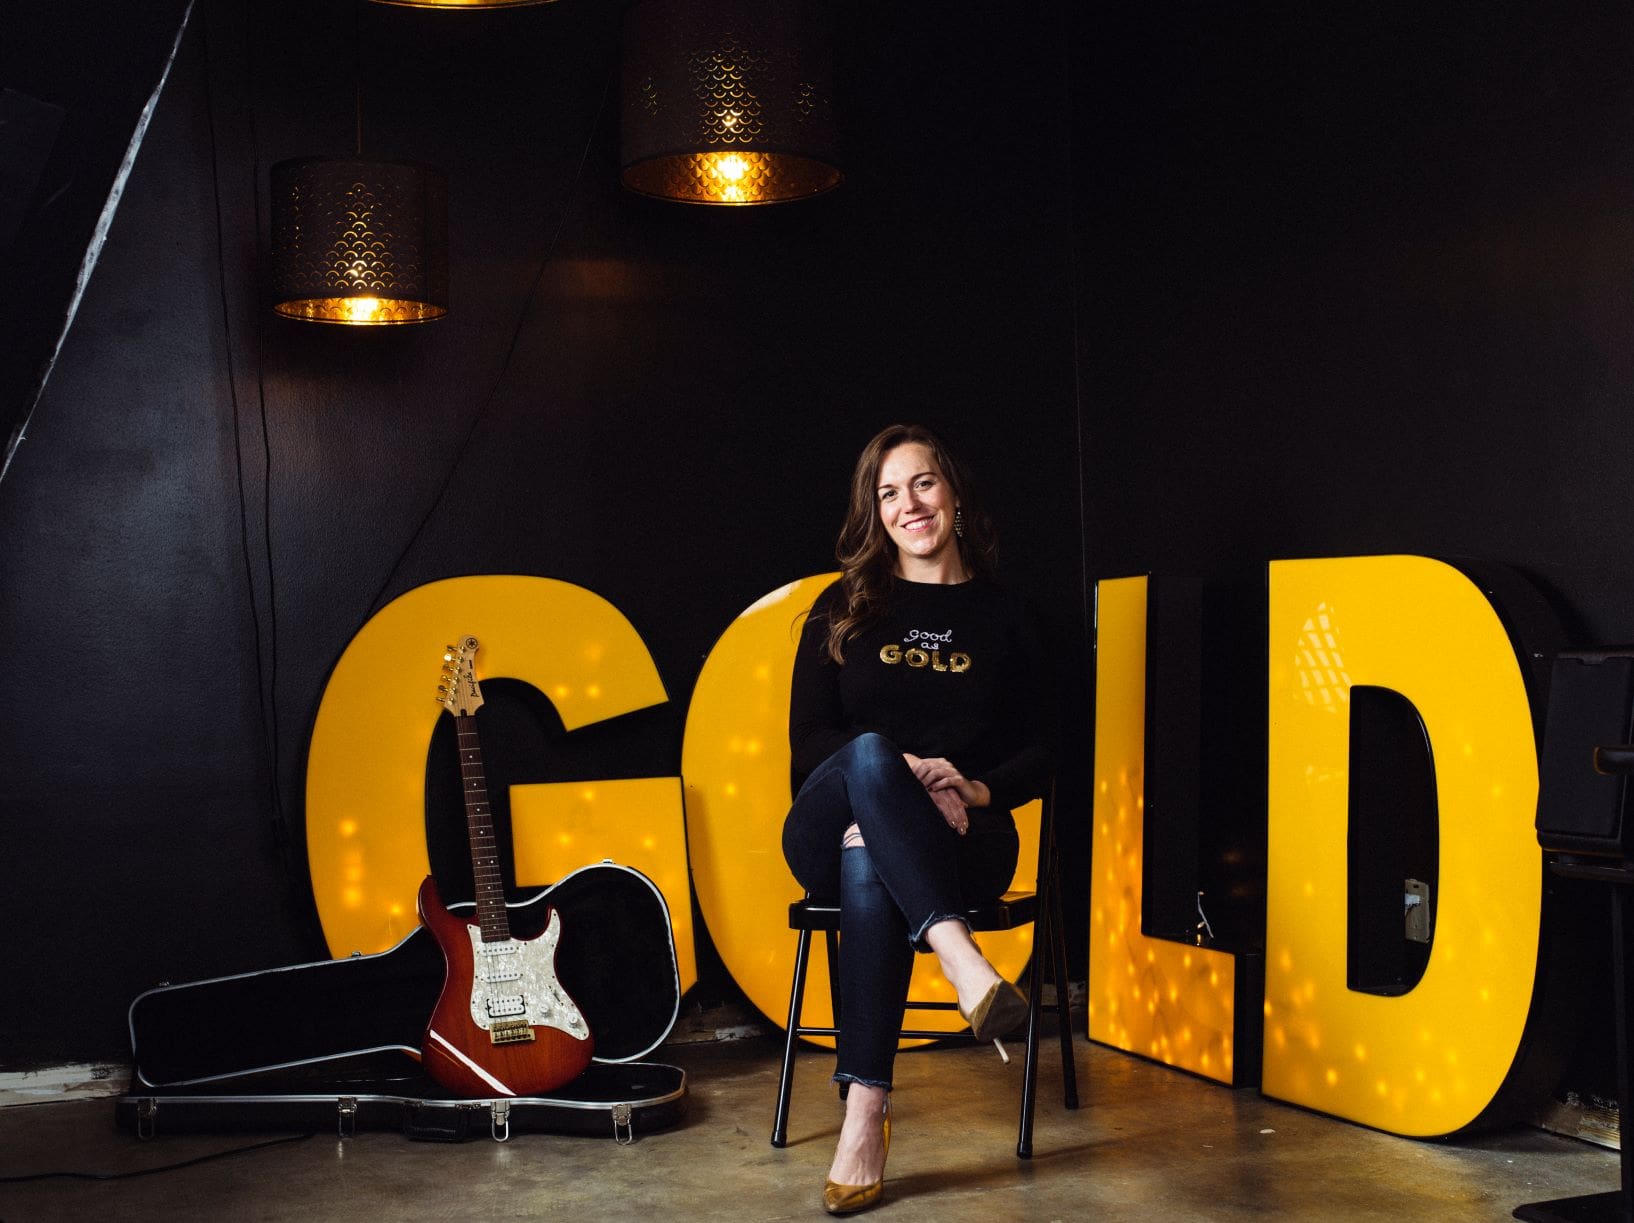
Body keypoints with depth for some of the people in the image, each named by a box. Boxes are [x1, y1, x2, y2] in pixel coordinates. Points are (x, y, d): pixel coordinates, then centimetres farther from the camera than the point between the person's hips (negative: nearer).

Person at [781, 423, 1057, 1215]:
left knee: (869, 862, -38)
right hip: (829, 832, 1)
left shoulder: (1004, 617, 12)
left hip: (959, 842, 0)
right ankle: (963, 963, -52)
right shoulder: (843, 609, 12)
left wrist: (972, 790, -13)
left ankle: (866, 1112, -41)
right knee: (869, 755, -36)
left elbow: (1039, 756, 9)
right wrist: (906, 773, -15)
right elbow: (810, 741, 3)